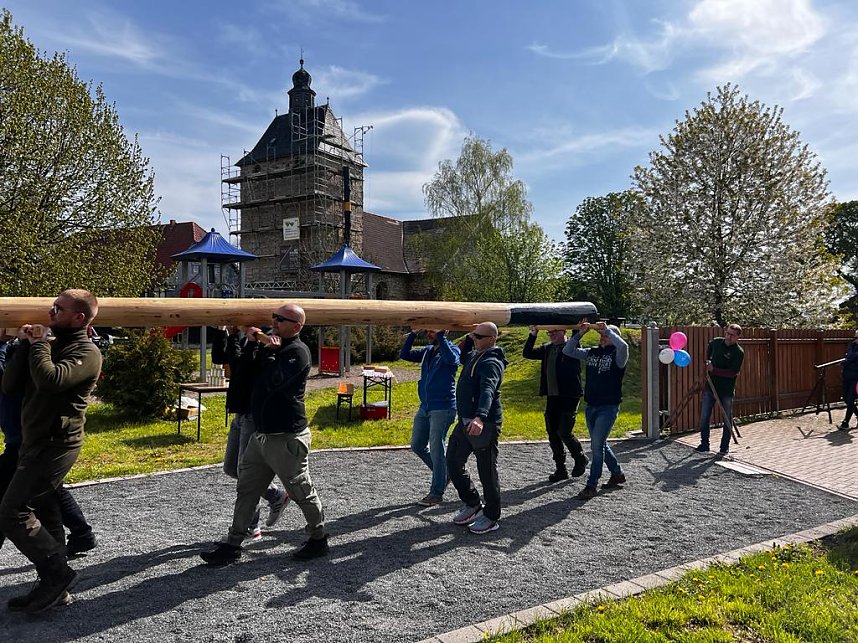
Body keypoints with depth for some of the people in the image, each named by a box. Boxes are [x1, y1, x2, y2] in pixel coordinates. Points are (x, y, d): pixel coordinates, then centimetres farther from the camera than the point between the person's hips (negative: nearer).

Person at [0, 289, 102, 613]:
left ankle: (58, 572, 2)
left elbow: (50, 380, -31)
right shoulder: (51, 346, 14)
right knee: (44, 514, 11)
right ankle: (53, 586, 19)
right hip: (36, 444, 9)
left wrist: (38, 344, -14)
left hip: (54, 446, -9)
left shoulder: (86, 352, -12)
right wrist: (27, 345, -1)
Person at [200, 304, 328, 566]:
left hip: (287, 438, -9)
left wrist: (269, 352, -15)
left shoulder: (297, 351, -14)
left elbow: (275, 382, -27)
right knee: (246, 490, 11)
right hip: (261, 434, 9)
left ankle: (318, 539, 23)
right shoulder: (273, 345, 15)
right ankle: (232, 545, 20)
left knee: (302, 492, 4)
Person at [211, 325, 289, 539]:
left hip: (256, 416, -10)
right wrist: (222, 330, 1)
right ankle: (277, 496, 27)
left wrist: (233, 336, -26)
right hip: (240, 415, 10)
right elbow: (217, 357, 9)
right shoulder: (243, 338, 10)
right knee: (231, 469, 15)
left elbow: (239, 364, -28)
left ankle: (250, 527, 17)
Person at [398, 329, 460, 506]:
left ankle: (436, 493, 7)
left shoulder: (452, 350, -7)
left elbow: (452, 359, -30)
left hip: (442, 408, -8)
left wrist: (440, 336, -27)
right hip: (425, 407, 8)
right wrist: (413, 334, -1)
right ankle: (443, 472, 31)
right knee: (417, 446, 13)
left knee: (436, 449, -4)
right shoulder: (427, 351, 13)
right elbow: (404, 354, 8)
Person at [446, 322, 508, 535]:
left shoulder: (492, 363, -17)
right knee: (453, 463, 15)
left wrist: (480, 417, -50)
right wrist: (469, 339, 23)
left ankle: (491, 517, 17)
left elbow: (488, 391, -36)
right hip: (465, 421, 10)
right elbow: (462, 357, 38)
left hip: (484, 424, -10)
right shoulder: (474, 356, 12)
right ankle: (472, 504, 30)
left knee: (487, 471, 2)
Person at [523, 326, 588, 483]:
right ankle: (560, 470, 20)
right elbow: (527, 353, 10)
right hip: (552, 398, 7)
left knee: (563, 432, -9)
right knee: (553, 435, 8)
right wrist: (532, 335, 1)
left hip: (569, 397, -7)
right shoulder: (547, 349, 12)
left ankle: (581, 459, 18)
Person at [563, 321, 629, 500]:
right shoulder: (592, 352, 9)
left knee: (597, 445, -10)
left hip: (608, 407, -7)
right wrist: (580, 333, -1)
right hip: (591, 406, 7)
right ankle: (617, 473, 37)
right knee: (600, 444, 18)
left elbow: (623, 345, -31)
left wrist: (607, 329, -19)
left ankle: (592, 485, 0)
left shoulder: (617, 355, -8)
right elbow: (568, 351, 9)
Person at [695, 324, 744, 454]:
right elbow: (708, 350, 26)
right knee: (704, 416, 3)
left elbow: (732, 373, -18)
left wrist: (714, 370, -23)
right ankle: (704, 444, 14)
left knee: (727, 419, 7)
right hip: (710, 386, 4)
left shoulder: (739, 352, -13)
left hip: (727, 390, -3)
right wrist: (707, 361, 12)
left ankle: (725, 447, 19)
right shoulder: (716, 342, 1)